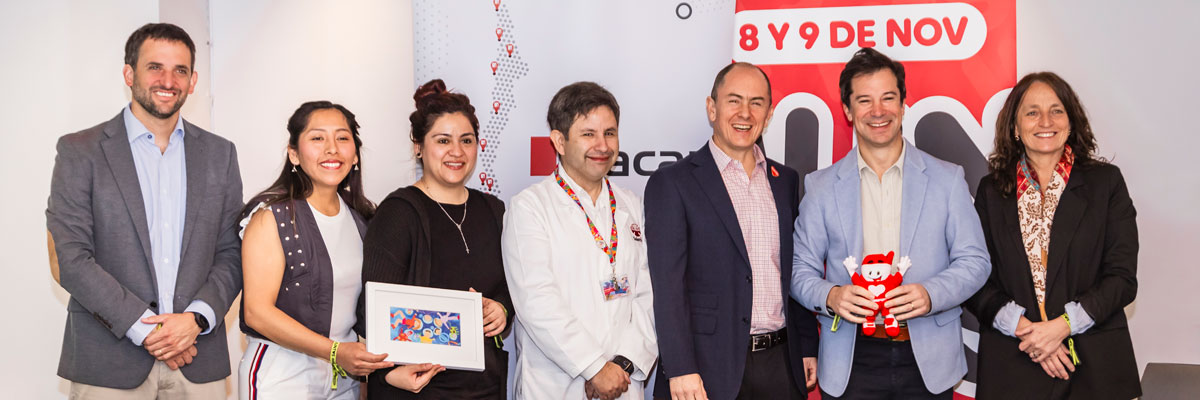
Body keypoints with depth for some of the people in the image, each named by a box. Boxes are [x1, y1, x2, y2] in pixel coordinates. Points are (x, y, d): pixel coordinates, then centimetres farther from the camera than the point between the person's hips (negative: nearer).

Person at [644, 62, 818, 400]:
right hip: (711, 369, -4)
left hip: (781, 362, 5)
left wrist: (808, 347, 12)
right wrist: (681, 370, -16)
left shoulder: (785, 180, 12)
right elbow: (668, 285, -11)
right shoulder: (672, 183, -5)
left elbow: (796, 273, 17)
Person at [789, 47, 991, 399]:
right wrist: (830, 296, -16)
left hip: (928, 360, 0)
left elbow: (974, 260, 3)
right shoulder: (820, 186, 5)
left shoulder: (947, 179, 5)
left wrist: (931, 294, -15)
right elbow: (801, 269, 5)